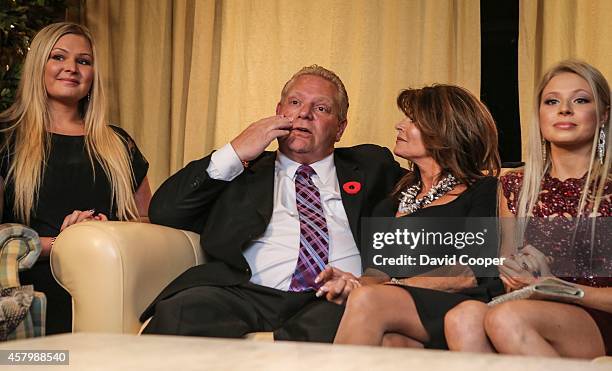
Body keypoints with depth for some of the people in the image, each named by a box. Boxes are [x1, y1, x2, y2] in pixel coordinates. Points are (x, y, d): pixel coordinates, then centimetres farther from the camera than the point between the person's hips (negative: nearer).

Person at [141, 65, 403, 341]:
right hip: (249, 295, -1)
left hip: (338, 301, 1)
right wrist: (234, 153, 7)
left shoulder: (369, 166, 27)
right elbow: (162, 213, 13)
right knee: (179, 310, -33)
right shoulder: (242, 170, 23)